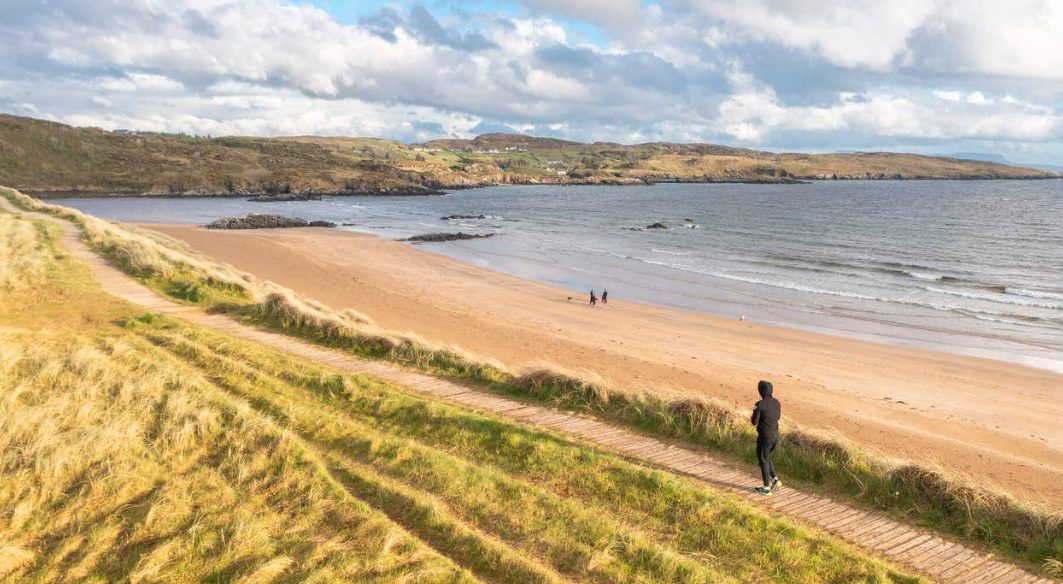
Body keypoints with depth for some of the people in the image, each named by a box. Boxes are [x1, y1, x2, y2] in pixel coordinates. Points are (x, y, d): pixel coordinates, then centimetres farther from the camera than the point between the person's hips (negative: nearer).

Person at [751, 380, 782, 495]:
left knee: (763, 461, 9)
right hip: (775, 436, 7)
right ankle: (775, 480, 21)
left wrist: (754, 412, 3)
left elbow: (754, 422, -16)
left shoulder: (759, 404, -22)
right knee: (765, 457, 27)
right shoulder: (777, 402, 0)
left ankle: (766, 488, 19)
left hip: (764, 437, -7)